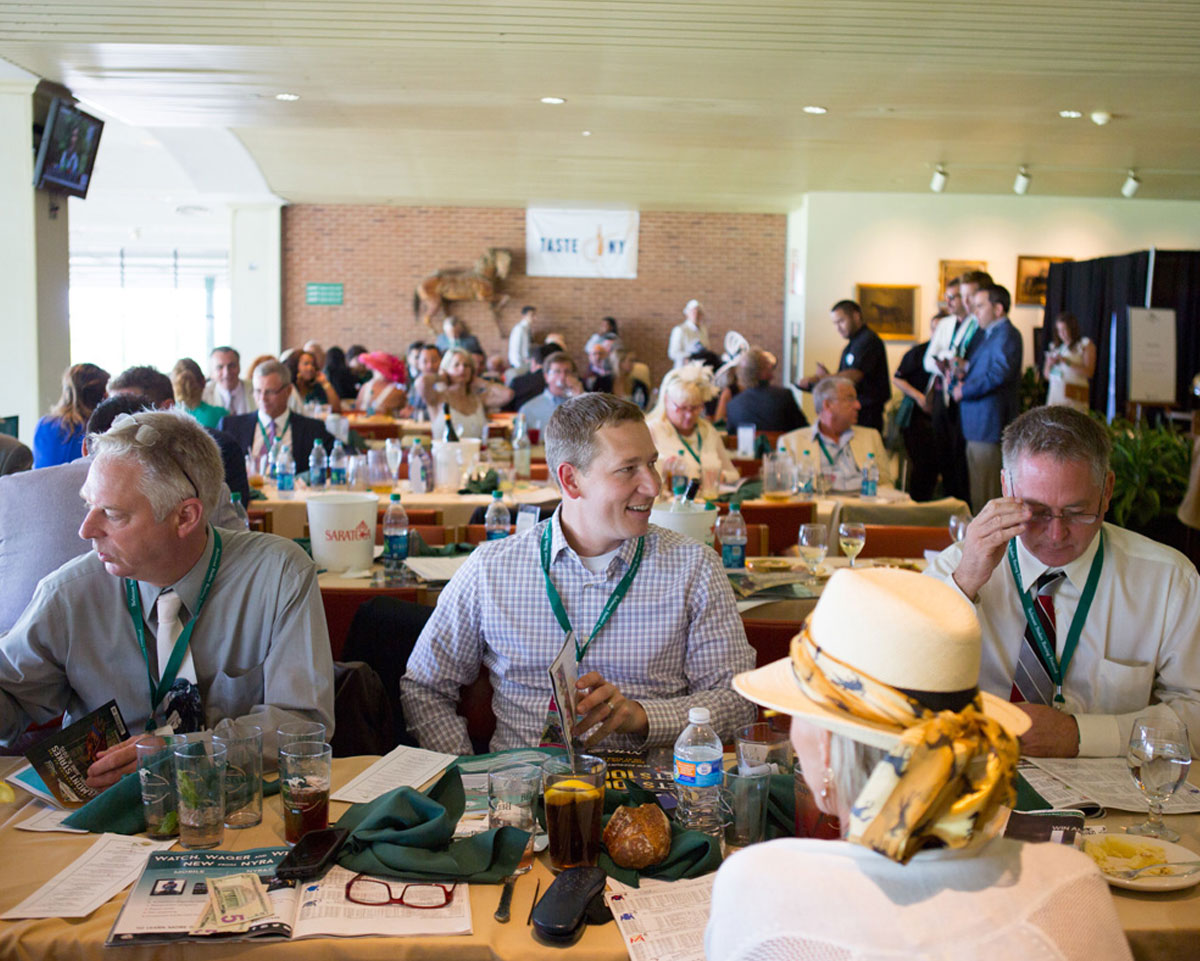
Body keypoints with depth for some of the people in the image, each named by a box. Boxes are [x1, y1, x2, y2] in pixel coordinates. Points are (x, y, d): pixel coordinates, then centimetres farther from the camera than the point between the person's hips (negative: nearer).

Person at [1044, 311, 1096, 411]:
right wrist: (1049, 364, -2)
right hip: (1055, 393, 4)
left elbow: (1089, 372, -7)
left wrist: (1067, 362, -12)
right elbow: (1046, 375, 19)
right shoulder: (1055, 346, 18)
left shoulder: (1086, 345, 5)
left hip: (1074, 395, -4)